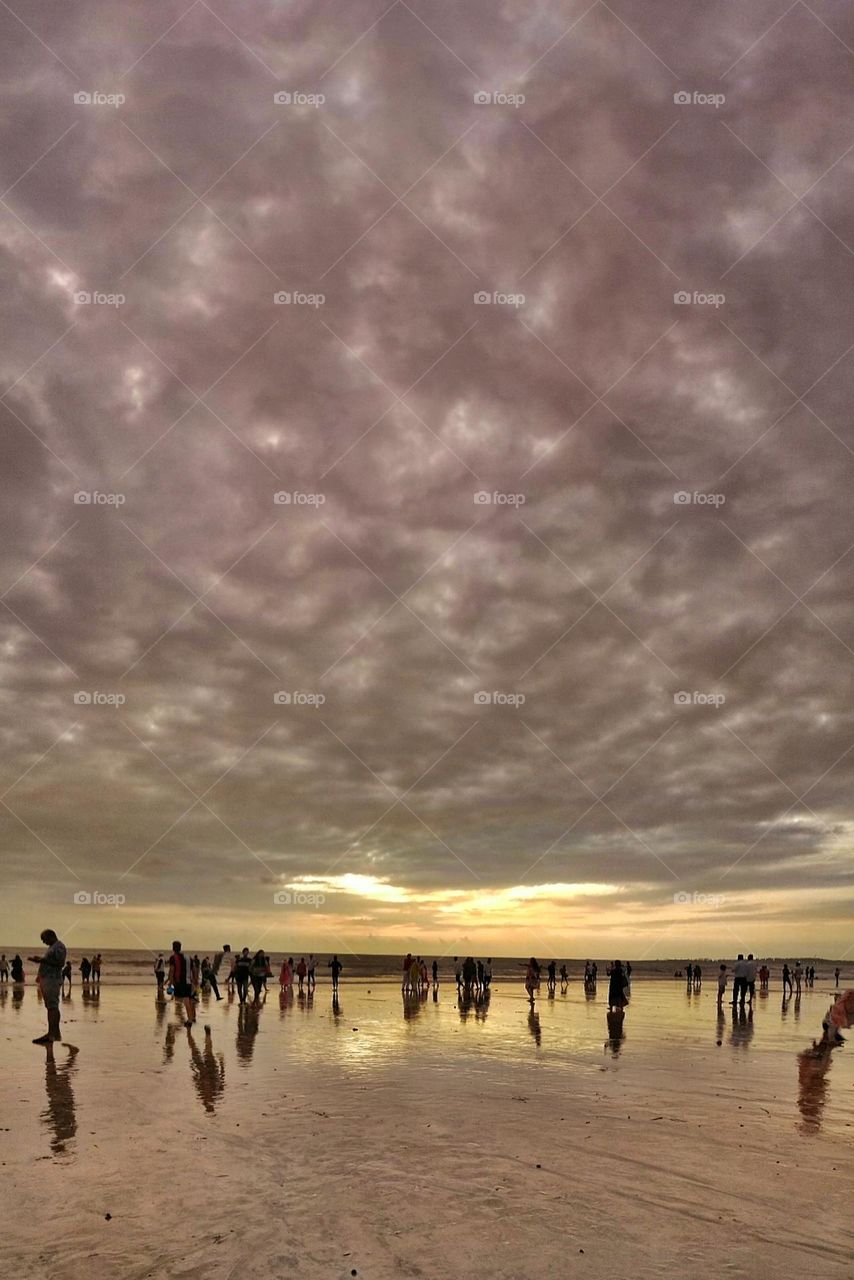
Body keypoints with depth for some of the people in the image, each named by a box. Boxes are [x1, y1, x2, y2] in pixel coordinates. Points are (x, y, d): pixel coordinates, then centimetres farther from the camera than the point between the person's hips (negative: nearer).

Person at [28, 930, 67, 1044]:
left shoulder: (59, 947, -10)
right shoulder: (52, 947, 22)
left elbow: (60, 963, -20)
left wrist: (43, 960, -19)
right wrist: (39, 960, 17)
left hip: (52, 980, -11)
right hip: (47, 980, 11)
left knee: (52, 1007, -14)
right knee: (52, 1007, 12)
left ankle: (50, 1035, -19)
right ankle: (56, 1033, 17)